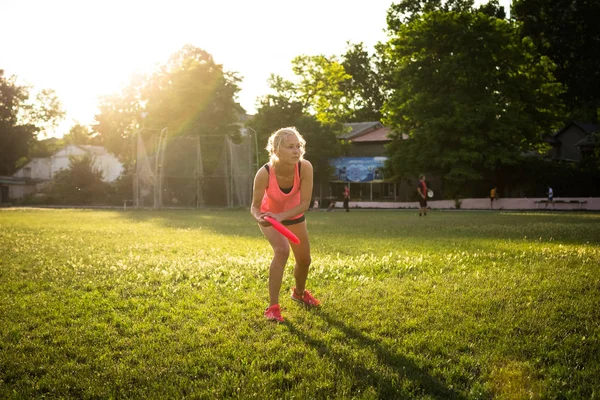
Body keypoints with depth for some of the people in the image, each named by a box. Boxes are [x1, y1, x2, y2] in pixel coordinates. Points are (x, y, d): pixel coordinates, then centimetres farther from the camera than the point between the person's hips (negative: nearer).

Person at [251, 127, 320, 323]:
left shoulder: (305, 167, -34)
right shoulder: (264, 173, -37)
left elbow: (305, 203, -32)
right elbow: (255, 205, -27)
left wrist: (280, 216, -45)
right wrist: (259, 218, -50)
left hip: (294, 216, 3)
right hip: (270, 216, -3)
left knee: (304, 260, 14)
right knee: (282, 250, -29)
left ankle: (299, 293, 48)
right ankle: (273, 307, -19)